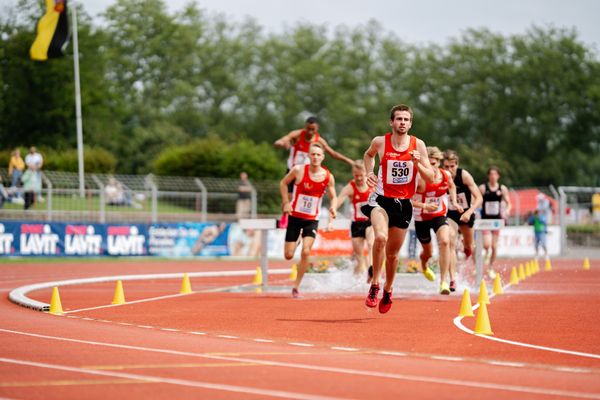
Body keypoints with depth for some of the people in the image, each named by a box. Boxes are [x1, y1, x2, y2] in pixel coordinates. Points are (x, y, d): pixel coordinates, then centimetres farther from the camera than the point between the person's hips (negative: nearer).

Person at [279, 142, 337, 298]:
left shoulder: (328, 177, -7)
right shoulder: (298, 170, -11)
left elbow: (333, 197, 6)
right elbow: (283, 183, 4)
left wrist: (333, 208, -16)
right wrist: (286, 202, -7)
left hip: (312, 219, 0)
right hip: (295, 216, 0)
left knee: (305, 252, -17)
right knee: (288, 255, 2)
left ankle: (296, 286, -3)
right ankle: (297, 241, 41)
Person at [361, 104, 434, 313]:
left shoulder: (418, 145, -3)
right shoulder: (380, 142, -5)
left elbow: (430, 178, 0)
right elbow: (368, 155, 19)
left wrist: (417, 163, -18)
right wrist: (369, 172, 1)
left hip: (403, 203, 2)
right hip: (381, 199, -2)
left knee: (392, 253, 13)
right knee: (381, 237, -31)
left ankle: (387, 290, 38)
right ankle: (374, 285, -17)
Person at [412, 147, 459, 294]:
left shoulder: (446, 175, -9)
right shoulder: (419, 179, -23)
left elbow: (452, 186, 16)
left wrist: (454, 202, 2)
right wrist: (425, 206, -35)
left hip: (440, 216, 2)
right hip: (421, 218, -2)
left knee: (444, 242, -27)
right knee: (428, 252, 15)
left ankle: (444, 281, -25)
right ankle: (424, 266, 56)